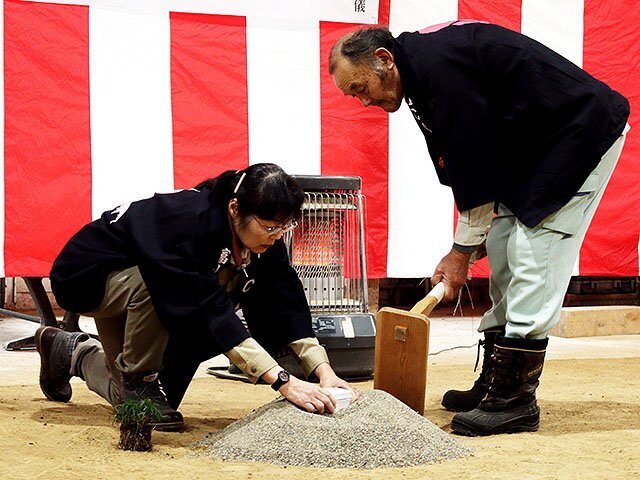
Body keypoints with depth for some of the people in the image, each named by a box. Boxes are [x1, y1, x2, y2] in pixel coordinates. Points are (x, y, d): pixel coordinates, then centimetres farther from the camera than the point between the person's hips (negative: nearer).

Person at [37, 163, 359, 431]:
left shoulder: (264, 234, -18)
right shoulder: (190, 223, -40)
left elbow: (286, 302, -18)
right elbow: (212, 310, -45)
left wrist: (324, 371, -31)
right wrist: (284, 382, -50)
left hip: (133, 291, 7)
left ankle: (73, 353, 36)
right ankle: (138, 380, -13)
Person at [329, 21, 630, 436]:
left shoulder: (438, 65, -24)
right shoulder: (422, 65, 8)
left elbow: (477, 164, -22)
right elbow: (461, 162, 12)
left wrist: (463, 250, -12)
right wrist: (466, 245, 9)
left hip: (585, 132, -11)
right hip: (534, 146, 11)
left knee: (533, 257, -14)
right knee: (503, 253, 8)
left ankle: (517, 399, -13)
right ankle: (498, 384, 14)